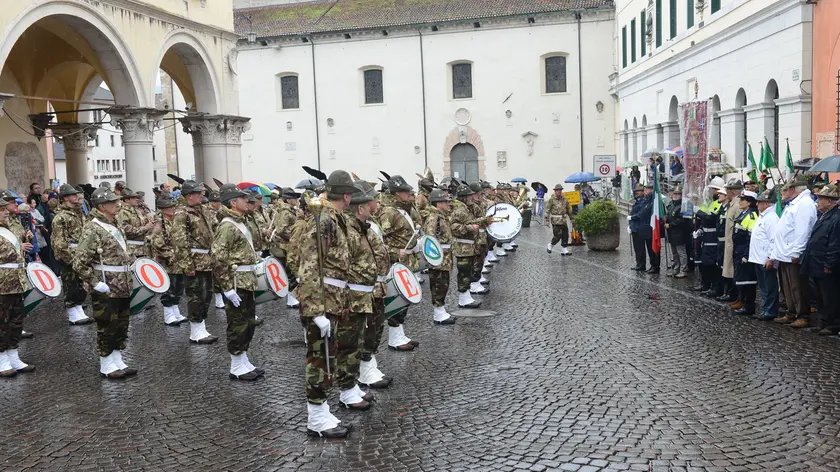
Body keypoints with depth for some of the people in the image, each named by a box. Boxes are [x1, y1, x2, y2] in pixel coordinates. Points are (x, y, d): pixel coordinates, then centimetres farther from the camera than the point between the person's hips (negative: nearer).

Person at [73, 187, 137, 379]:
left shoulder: (115, 226, 11)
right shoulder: (93, 229, -16)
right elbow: (79, 263, -19)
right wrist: (95, 283, -20)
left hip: (123, 288, 8)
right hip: (106, 290, -8)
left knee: (121, 327, 15)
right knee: (107, 328, 3)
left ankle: (118, 362, 26)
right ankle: (106, 366, 16)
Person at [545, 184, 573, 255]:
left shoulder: (564, 200, 11)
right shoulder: (552, 200, -5)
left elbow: (568, 209, 20)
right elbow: (547, 210, -7)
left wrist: (571, 218, 19)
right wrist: (547, 220, -13)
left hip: (563, 220, 6)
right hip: (555, 221, -6)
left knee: (565, 235, 4)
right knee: (557, 235, -9)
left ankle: (564, 250, 12)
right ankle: (550, 245, 15)